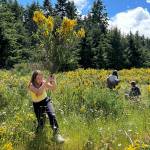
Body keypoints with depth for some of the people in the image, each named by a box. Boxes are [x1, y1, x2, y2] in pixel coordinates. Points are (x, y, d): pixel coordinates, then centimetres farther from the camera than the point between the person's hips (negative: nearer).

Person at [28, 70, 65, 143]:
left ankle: (56, 134, -16)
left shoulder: (43, 82, -13)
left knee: (52, 115, -26)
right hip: (37, 104, -1)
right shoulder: (32, 85, -21)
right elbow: (39, 92, -40)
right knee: (41, 123, -3)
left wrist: (54, 82, -40)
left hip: (46, 100, 1)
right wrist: (46, 82, -46)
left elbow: (53, 88, -21)